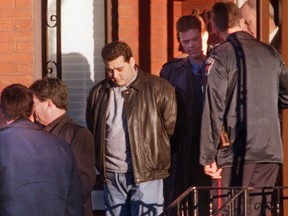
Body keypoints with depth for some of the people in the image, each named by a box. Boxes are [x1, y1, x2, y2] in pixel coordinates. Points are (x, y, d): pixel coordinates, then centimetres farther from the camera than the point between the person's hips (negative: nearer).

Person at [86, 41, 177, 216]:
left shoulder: (159, 89, -3)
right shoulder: (98, 92, 11)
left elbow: (171, 128, 1)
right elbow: (92, 131, 21)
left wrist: (159, 158, 4)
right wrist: (100, 163, 15)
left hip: (145, 175, -5)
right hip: (111, 176, 5)